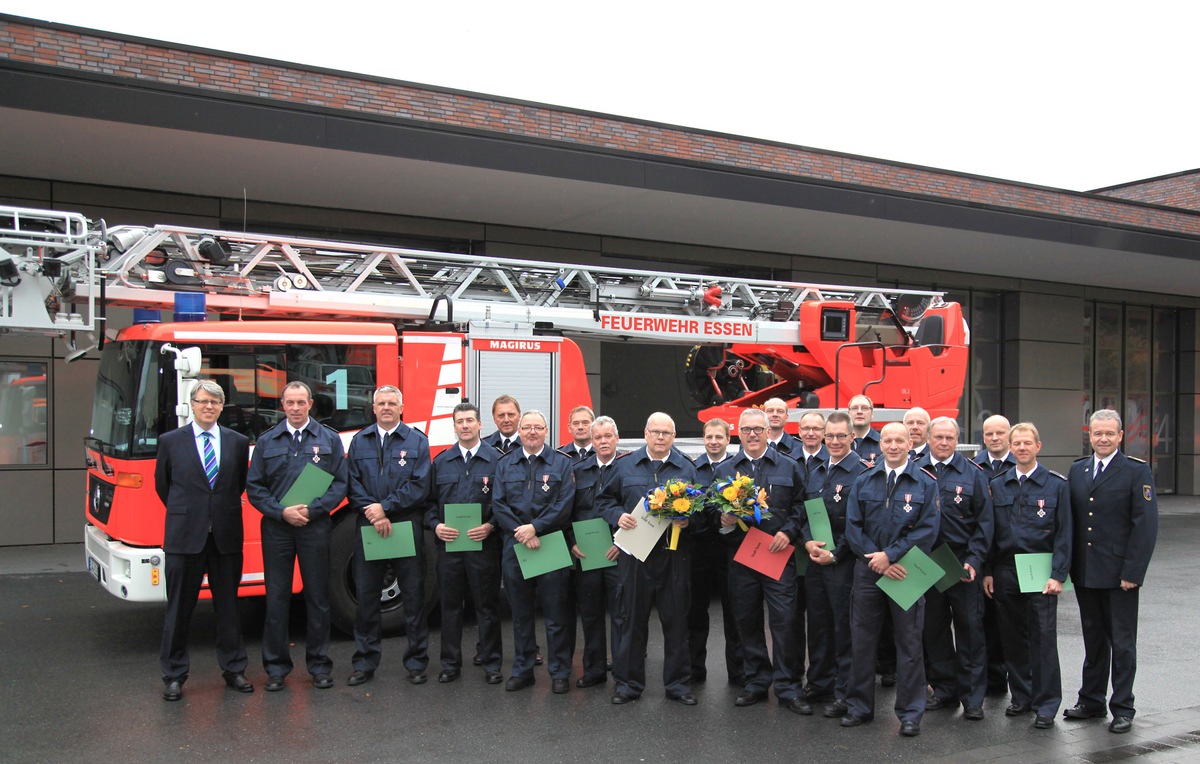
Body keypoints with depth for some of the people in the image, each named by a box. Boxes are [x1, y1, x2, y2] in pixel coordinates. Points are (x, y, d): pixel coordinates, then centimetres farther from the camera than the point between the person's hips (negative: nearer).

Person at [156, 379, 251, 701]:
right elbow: (162, 485, 11)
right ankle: (174, 676, 16)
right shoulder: (170, 441, 0)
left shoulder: (238, 442, 4)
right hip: (184, 536, -1)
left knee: (228, 605, 10)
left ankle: (233, 670, 20)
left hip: (227, 537, 2)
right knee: (179, 609, 5)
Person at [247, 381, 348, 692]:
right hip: (276, 529, 1)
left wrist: (312, 509, -12)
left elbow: (340, 483, 0)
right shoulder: (266, 442, 8)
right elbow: (254, 487, 4)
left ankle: (319, 665, 14)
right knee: (276, 598, 4)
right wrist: (282, 512, -10)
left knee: (317, 598, 5)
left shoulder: (329, 439, 5)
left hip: (315, 527, -1)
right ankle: (276, 667, 13)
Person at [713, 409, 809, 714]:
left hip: (778, 555, -2)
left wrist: (788, 531, -11)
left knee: (785, 620, -6)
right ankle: (757, 682, 22)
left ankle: (787, 687, 5)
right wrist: (722, 520, -9)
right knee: (747, 621, 9)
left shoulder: (789, 467, 5)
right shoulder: (724, 470, 10)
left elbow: (802, 505, 4)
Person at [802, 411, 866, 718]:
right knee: (818, 623, 13)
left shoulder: (861, 473, -9)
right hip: (815, 559, 7)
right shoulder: (816, 473, 14)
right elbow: (804, 513, 15)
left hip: (843, 562, -7)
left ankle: (844, 693, 10)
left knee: (844, 626, 0)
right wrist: (808, 542, -3)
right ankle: (819, 684, 26)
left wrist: (835, 553, -15)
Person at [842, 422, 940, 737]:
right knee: (861, 640, 8)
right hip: (868, 570, 3)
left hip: (907, 572, -2)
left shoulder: (926, 483, -1)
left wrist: (890, 555, -15)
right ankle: (859, 706, 21)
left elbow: (928, 530, -8)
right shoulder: (863, 482, 6)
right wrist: (877, 560, -11)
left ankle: (910, 713, 15)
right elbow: (852, 527, 2)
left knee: (909, 643, 4)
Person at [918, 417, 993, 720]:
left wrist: (974, 560, -9)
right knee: (934, 627, 9)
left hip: (963, 564, -2)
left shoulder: (973, 474, 1)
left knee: (970, 627, 2)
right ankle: (944, 688, 22)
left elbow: (984, 521, -1)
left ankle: (972, 696, 11)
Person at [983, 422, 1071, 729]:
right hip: (1005, 571, 3)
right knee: (1012, 638, 10)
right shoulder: (997, 485, 8)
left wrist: (1058, 575, -9)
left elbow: (1064, 534, -3)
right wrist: (987, 571, 5)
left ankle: (1046, 704, 8)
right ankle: (1021, 696, 23)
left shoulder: (1057, 485, -1)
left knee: (1043, 639, -2)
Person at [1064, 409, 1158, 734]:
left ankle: (1123, 708, 15)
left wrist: (1132, 572, -15)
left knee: (1122, 643, 5)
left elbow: (1146, 525, -11)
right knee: (1093, 640, 15)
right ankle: (1091, 701, 25)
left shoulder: (1137, 471, -7)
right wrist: (1070, 566, 5)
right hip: (1084, 573, 5)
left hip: (1119, 574, -5)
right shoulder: (1077, 470, 9)